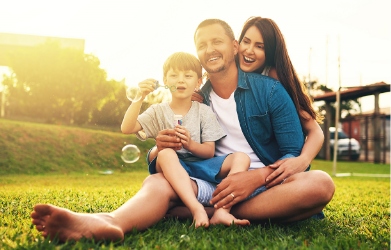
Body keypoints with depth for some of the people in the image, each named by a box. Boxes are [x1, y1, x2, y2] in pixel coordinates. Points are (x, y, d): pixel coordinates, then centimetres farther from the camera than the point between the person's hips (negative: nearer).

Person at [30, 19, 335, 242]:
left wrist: (257, 176, -25)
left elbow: (295, 154, -5)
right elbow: (154, 163, 8)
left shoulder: (270, 90, 1)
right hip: (214, 185, 2)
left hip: (269, 185, -1)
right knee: (157, 181, -24)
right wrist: (160, 149, -18)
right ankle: (108, 221, -57)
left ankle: (213, 214, -32)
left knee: (320, 183, -30)